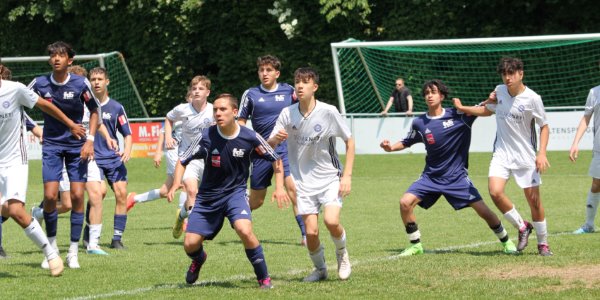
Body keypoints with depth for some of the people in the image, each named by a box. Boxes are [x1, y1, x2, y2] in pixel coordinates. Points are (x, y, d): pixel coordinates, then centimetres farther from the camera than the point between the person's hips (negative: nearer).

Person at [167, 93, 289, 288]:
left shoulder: (250, 138, -13)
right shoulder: (206, 137, -14)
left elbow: (276, 160, 2)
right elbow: (183, 162, -3)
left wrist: (279, 187, -9)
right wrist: (176, 185, -20)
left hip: (235, 192, -2)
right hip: (208, 196, 2)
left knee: (244, 230, -30)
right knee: (190, 244, -4)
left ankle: (264, 278, -11)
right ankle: (198, 259, 37)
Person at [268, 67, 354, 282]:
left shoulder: (328, 112, -10)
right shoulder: (287, 114, -3)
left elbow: (349, 141, 0)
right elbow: (269, 145, 0)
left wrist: (347, 175, -7)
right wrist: (275, 138, -25)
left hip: (330, 178, -2)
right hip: (304, 182, 2)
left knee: (331, 221, -22)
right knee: (311, 232, -7)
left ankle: (342, 253, 10)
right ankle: (320, 269, 20)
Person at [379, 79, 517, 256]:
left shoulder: (457, 115, -9)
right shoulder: (419, 123, -1)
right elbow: (407, 142, 14)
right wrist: (391, 148, -4)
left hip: (457, 176, -2)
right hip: (431, 176, 2)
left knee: (483, 210, -8)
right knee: (405, 202, -15)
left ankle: (506, 241, 15)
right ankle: (415, 245, 2)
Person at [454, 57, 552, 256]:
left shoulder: (532, 98, -12)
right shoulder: (499, 91, 1)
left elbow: (544, 126, -4)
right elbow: (488, 110, 23)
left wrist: (542, 153, -15)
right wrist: (463, 108, 19)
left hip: (526, 156, -3)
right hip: (502, 154, 3)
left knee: (534, 200, 0)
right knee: (495, 191, -19)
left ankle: (543, 243, 19)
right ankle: (522, 227, 3)